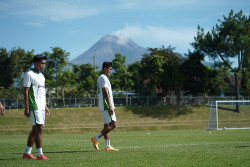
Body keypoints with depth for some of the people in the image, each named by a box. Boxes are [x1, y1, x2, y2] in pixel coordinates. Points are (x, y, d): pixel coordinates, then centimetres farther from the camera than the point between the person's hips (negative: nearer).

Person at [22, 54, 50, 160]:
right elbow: (25, 91, -12)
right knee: (39, 128, -13)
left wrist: (45, 106, 21)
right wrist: (26, 108, -17)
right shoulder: (29, 75, -8)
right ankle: (40, 154, -12)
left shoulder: (41, 76, 18)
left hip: (41, 107, 9)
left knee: (35, 129, 10)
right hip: (34, 107, -9)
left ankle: (27, 153, 16)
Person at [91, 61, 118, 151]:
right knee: (113, 125, -11)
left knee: (107, 126, 8)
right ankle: (96, 139, -10)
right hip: (106, 106, -10)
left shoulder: (100, 78, 21)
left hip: (103, 107, 10)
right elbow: (105, 93, -19)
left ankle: (108, 146, 6)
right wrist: (110, 107, -22)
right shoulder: (103, 78, -11)